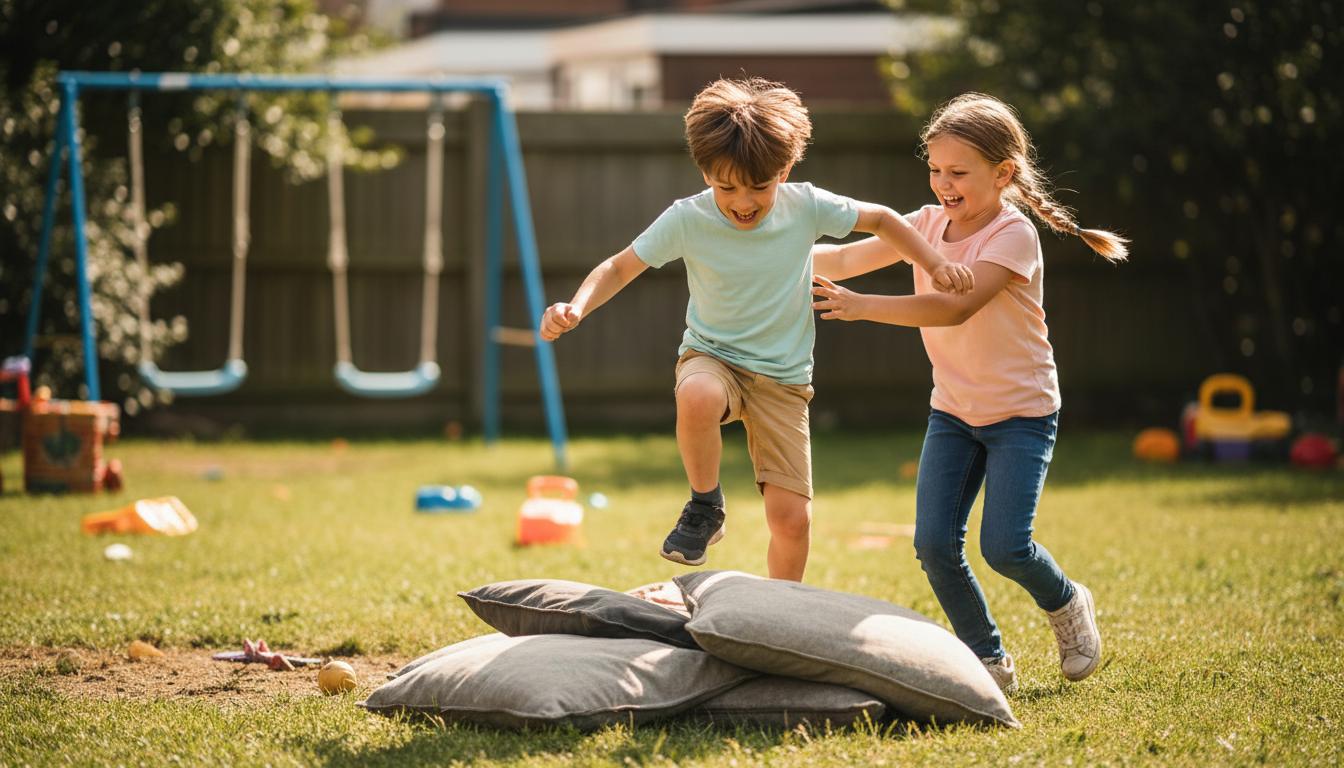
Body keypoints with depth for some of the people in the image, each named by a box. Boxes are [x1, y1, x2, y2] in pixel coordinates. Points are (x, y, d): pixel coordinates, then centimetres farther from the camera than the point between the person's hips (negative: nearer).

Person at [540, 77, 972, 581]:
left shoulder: (806, 207, -12)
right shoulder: (687, 220, -15)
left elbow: (881, 220, 4)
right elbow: (620, 268, -7)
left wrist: (935, 265, -3)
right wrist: (575, 309, -24)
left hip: (783, 377, 1)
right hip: (711, 358, -1)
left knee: (792, 518, -9)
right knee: (698, 398, -41)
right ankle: (705, 507, -13)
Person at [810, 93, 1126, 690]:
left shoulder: (1013, 235, -21)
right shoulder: (930, 223, -1)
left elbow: (954, 307, -34)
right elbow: (846, 259, -3)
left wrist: (861, 306, -44)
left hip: (1021, 412, -6)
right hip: (953, 411, 6)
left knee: (1003, 547, -15)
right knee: (934, 545, -8)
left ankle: (1067, 605, 19)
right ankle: (989, 660, 11)